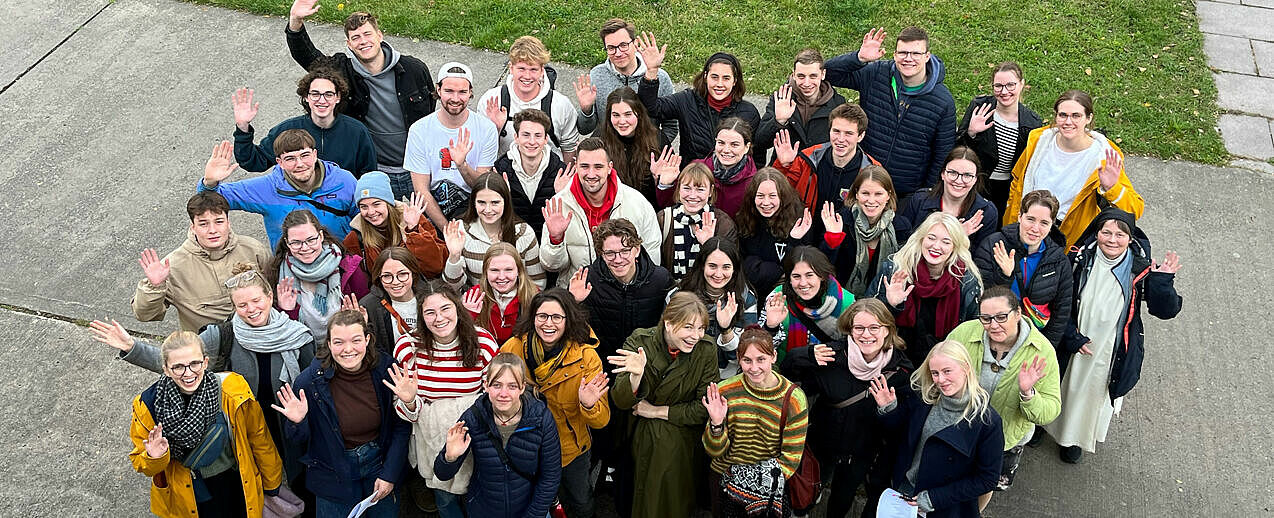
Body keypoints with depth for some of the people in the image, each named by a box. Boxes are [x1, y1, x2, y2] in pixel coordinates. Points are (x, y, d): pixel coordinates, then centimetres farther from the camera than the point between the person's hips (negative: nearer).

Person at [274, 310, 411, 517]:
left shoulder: (386, 370, -14)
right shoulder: (310, 380, -19)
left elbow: (401, 426, -4)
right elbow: (300, 440, -7)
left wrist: (390, 474, -7)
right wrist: (298, 423, -29)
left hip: (379, 464, 2)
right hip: (334, 477, -2)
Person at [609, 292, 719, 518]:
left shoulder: (706, 350, -13)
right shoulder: (639, 342, -14)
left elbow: (704, 408, -11)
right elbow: (621, 402, -17)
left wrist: (656, 411, -13)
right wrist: (636, 375, -36)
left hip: (682, 442, 0)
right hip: (640, 439, 0)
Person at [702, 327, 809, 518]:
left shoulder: (794, 398, -14)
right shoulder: (724, 391, -11)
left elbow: (791, 457, -10)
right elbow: (715, 451, -7)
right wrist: (716, 424, -27)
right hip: (724, 480, 1)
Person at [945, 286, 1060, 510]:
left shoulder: (1043, 352, -24)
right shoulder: (963, 333, -24)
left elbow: (1050, 411, -22)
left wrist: (1028, 394, -42)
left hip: (1007, 440, 0)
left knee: (985, 488, 24)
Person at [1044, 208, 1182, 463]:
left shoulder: (1141, 270, -14)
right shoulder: (1079, 261, -14)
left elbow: (1165, 310, -15)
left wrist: (1163, 281, -31)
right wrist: (1072, 337, -13)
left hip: (1112, 352, 0)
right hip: (1073, 346, 0)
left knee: (1095, 393, 20)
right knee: (1069, 387, 20)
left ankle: (1076, 439, 46)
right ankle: (1061, 431, 48)